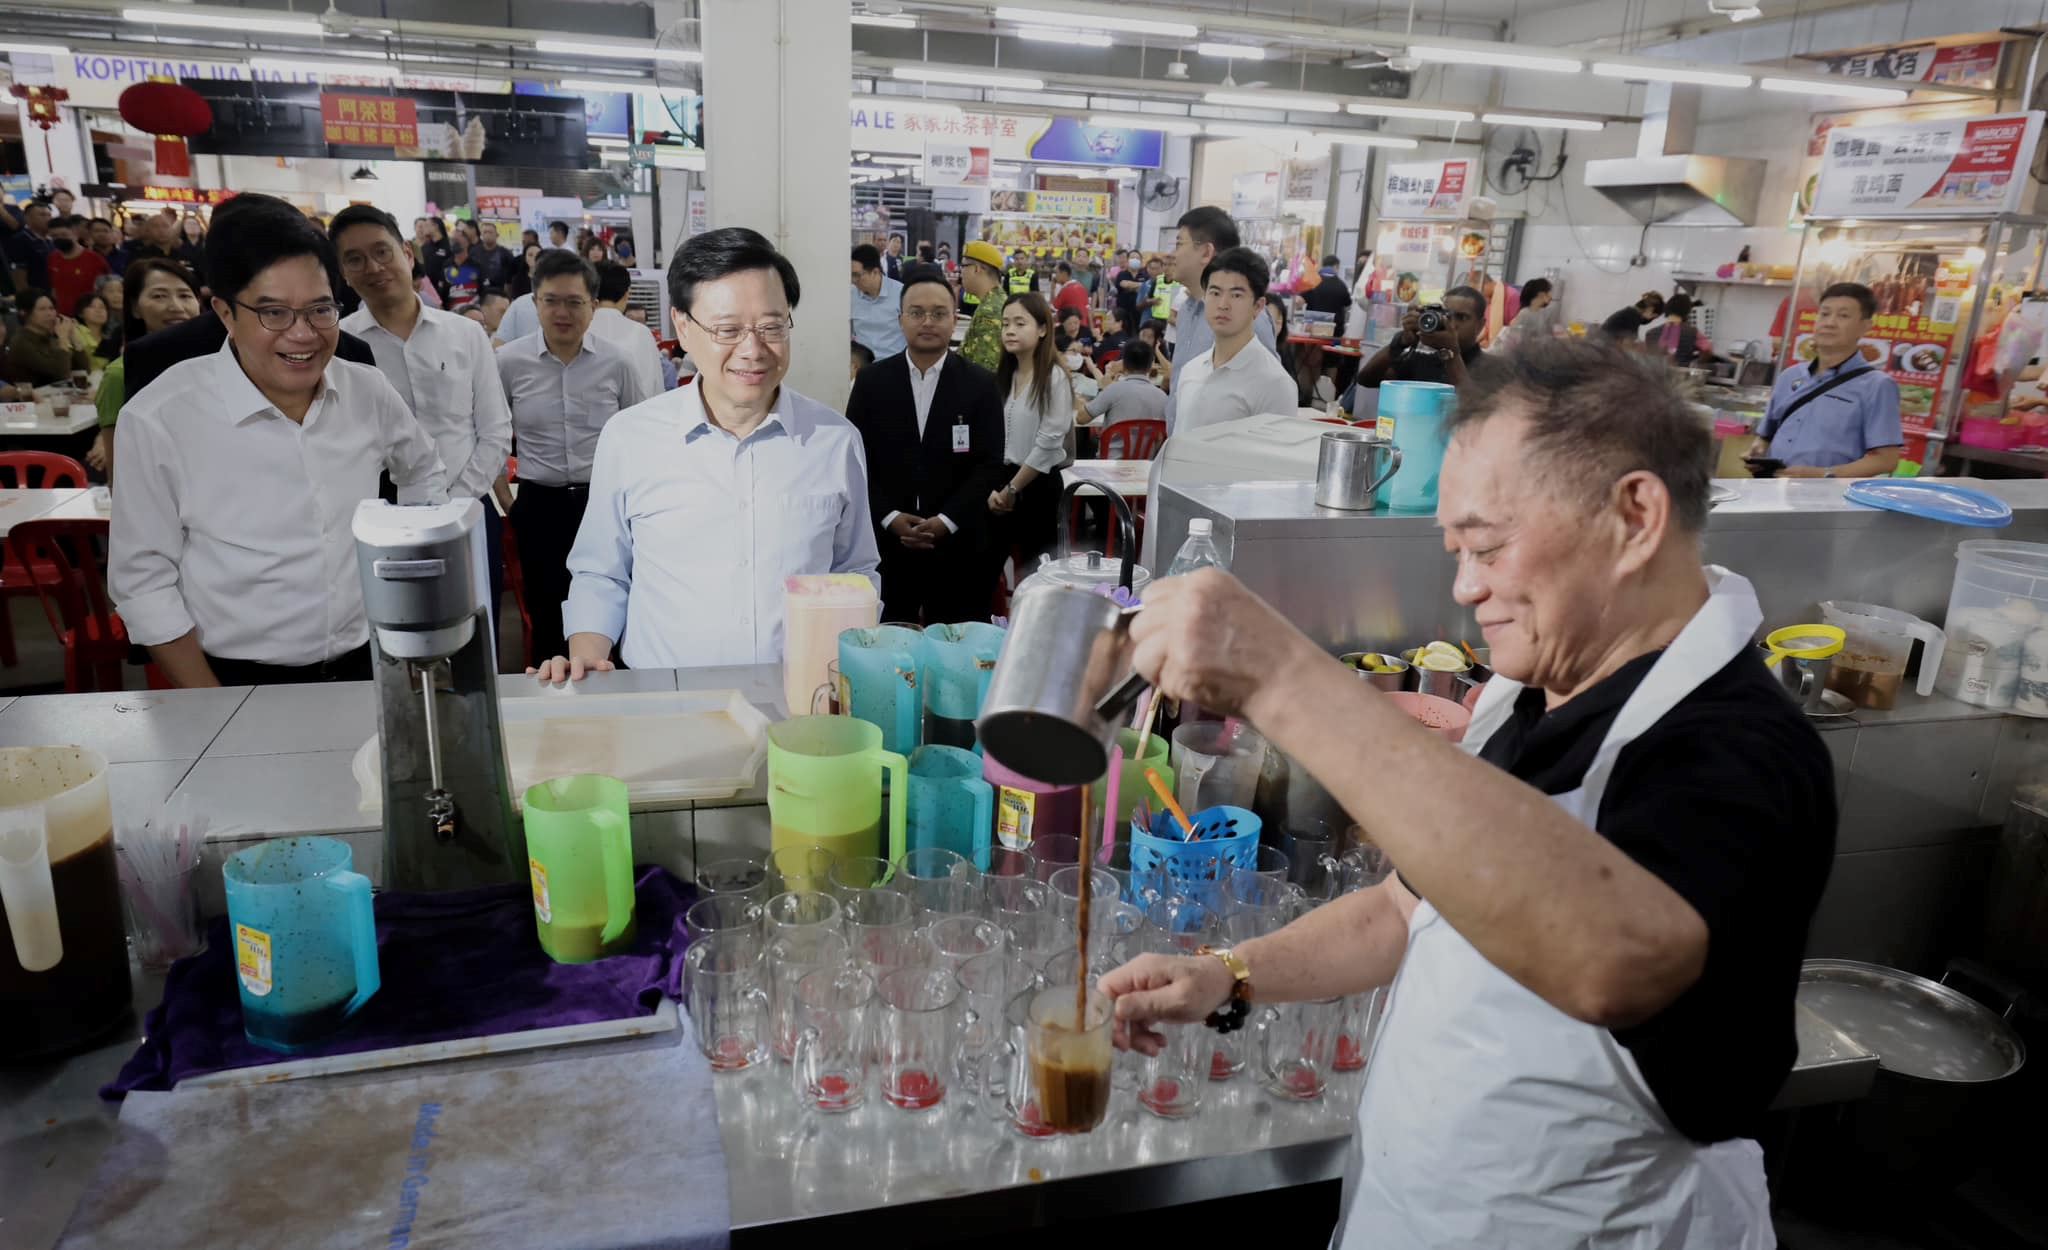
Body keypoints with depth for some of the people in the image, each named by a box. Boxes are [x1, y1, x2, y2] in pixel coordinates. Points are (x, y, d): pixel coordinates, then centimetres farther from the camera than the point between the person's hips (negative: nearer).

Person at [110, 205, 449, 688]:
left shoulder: (369, 392, -1)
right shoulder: (157, 419, -11)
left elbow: (423, 475, 18)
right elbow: (144, 580, -5)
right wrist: (215, 714, -7)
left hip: (366, 668, 2)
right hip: (239, 684, -2)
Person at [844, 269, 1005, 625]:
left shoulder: (980, 384, 2)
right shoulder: (871, 380, 5)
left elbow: (990, 464, -3)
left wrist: (946, 521, -13)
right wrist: (890, 517, -10)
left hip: (958, 545, 0)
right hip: (885, 542, 1)